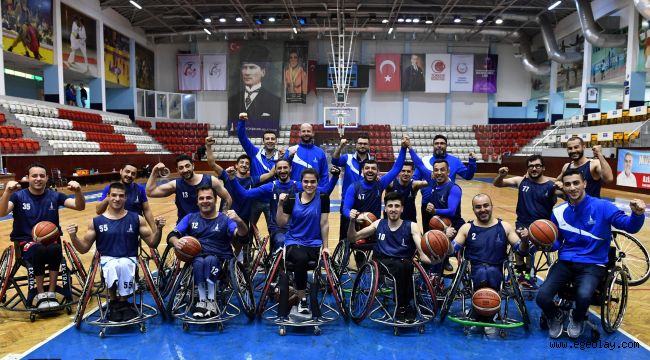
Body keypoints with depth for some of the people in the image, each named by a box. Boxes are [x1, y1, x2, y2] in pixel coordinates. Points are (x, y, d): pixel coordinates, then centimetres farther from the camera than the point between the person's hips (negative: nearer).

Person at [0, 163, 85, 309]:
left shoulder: (54, 196, 2)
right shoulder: (19, 196, -3)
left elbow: (80, 207, -8)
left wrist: (78, 192, -29)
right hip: (25, 240, -1)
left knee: (55, 249, -34)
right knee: (39, 250, -36)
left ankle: (51, 293, -19)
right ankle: (41, 295, -18)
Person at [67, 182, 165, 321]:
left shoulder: (137, 219, 5)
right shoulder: (97, 221, 6)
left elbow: (152, 243, 6)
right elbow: (84, 248, 10)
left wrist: (158, 229, -12)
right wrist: (73, 236, -9)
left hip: (129, 259, 0)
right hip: (107, 259, 1)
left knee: (123, 266, -36)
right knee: (112, 267, -36)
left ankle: (123, 302, -13)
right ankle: (114, 302, -10)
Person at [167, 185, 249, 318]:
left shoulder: (225, 219, 5)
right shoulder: (190, 218, 15)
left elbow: (242, 234, -12)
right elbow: (172, 235, 6)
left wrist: (239, 221, -35)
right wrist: (176, 241, -20)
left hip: (220, 260, -2)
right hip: (195, 258, 2)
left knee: (210, 260, -35)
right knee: (199, 262, -33)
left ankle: (211, 301, -23)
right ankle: (202, 300, -20)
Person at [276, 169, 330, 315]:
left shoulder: (323, 198, -2)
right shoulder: (292, 199, -1)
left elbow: (324, 224, -2)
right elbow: (281, 223, -2)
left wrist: (325, 246, -3)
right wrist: (280, 204, -14)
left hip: (314, 244, 1)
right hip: (294, 242, -1)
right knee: (301, 258, -34)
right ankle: (302, 299, -15)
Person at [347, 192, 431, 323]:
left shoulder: (411, 226, 4)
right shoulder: (378, 224, 12)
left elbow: (422, 251, -11)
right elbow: (353, 238, 15)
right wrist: (352, 221, -4)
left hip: (403, 265, -1)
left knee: (402, 266, -35)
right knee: (399, 267, -31)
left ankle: (402, 307, -18)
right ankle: (406, 306, -15)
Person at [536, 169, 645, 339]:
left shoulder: (602, 206, -6)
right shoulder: (559, 212, 4)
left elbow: (629, 226, -11)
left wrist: (637, 214, -34)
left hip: (593, 264, -2)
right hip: (565, 262, 3)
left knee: (584, 295, -33)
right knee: (542, 297, -21)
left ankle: (577, 319, 6)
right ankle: (556, 317, 18)